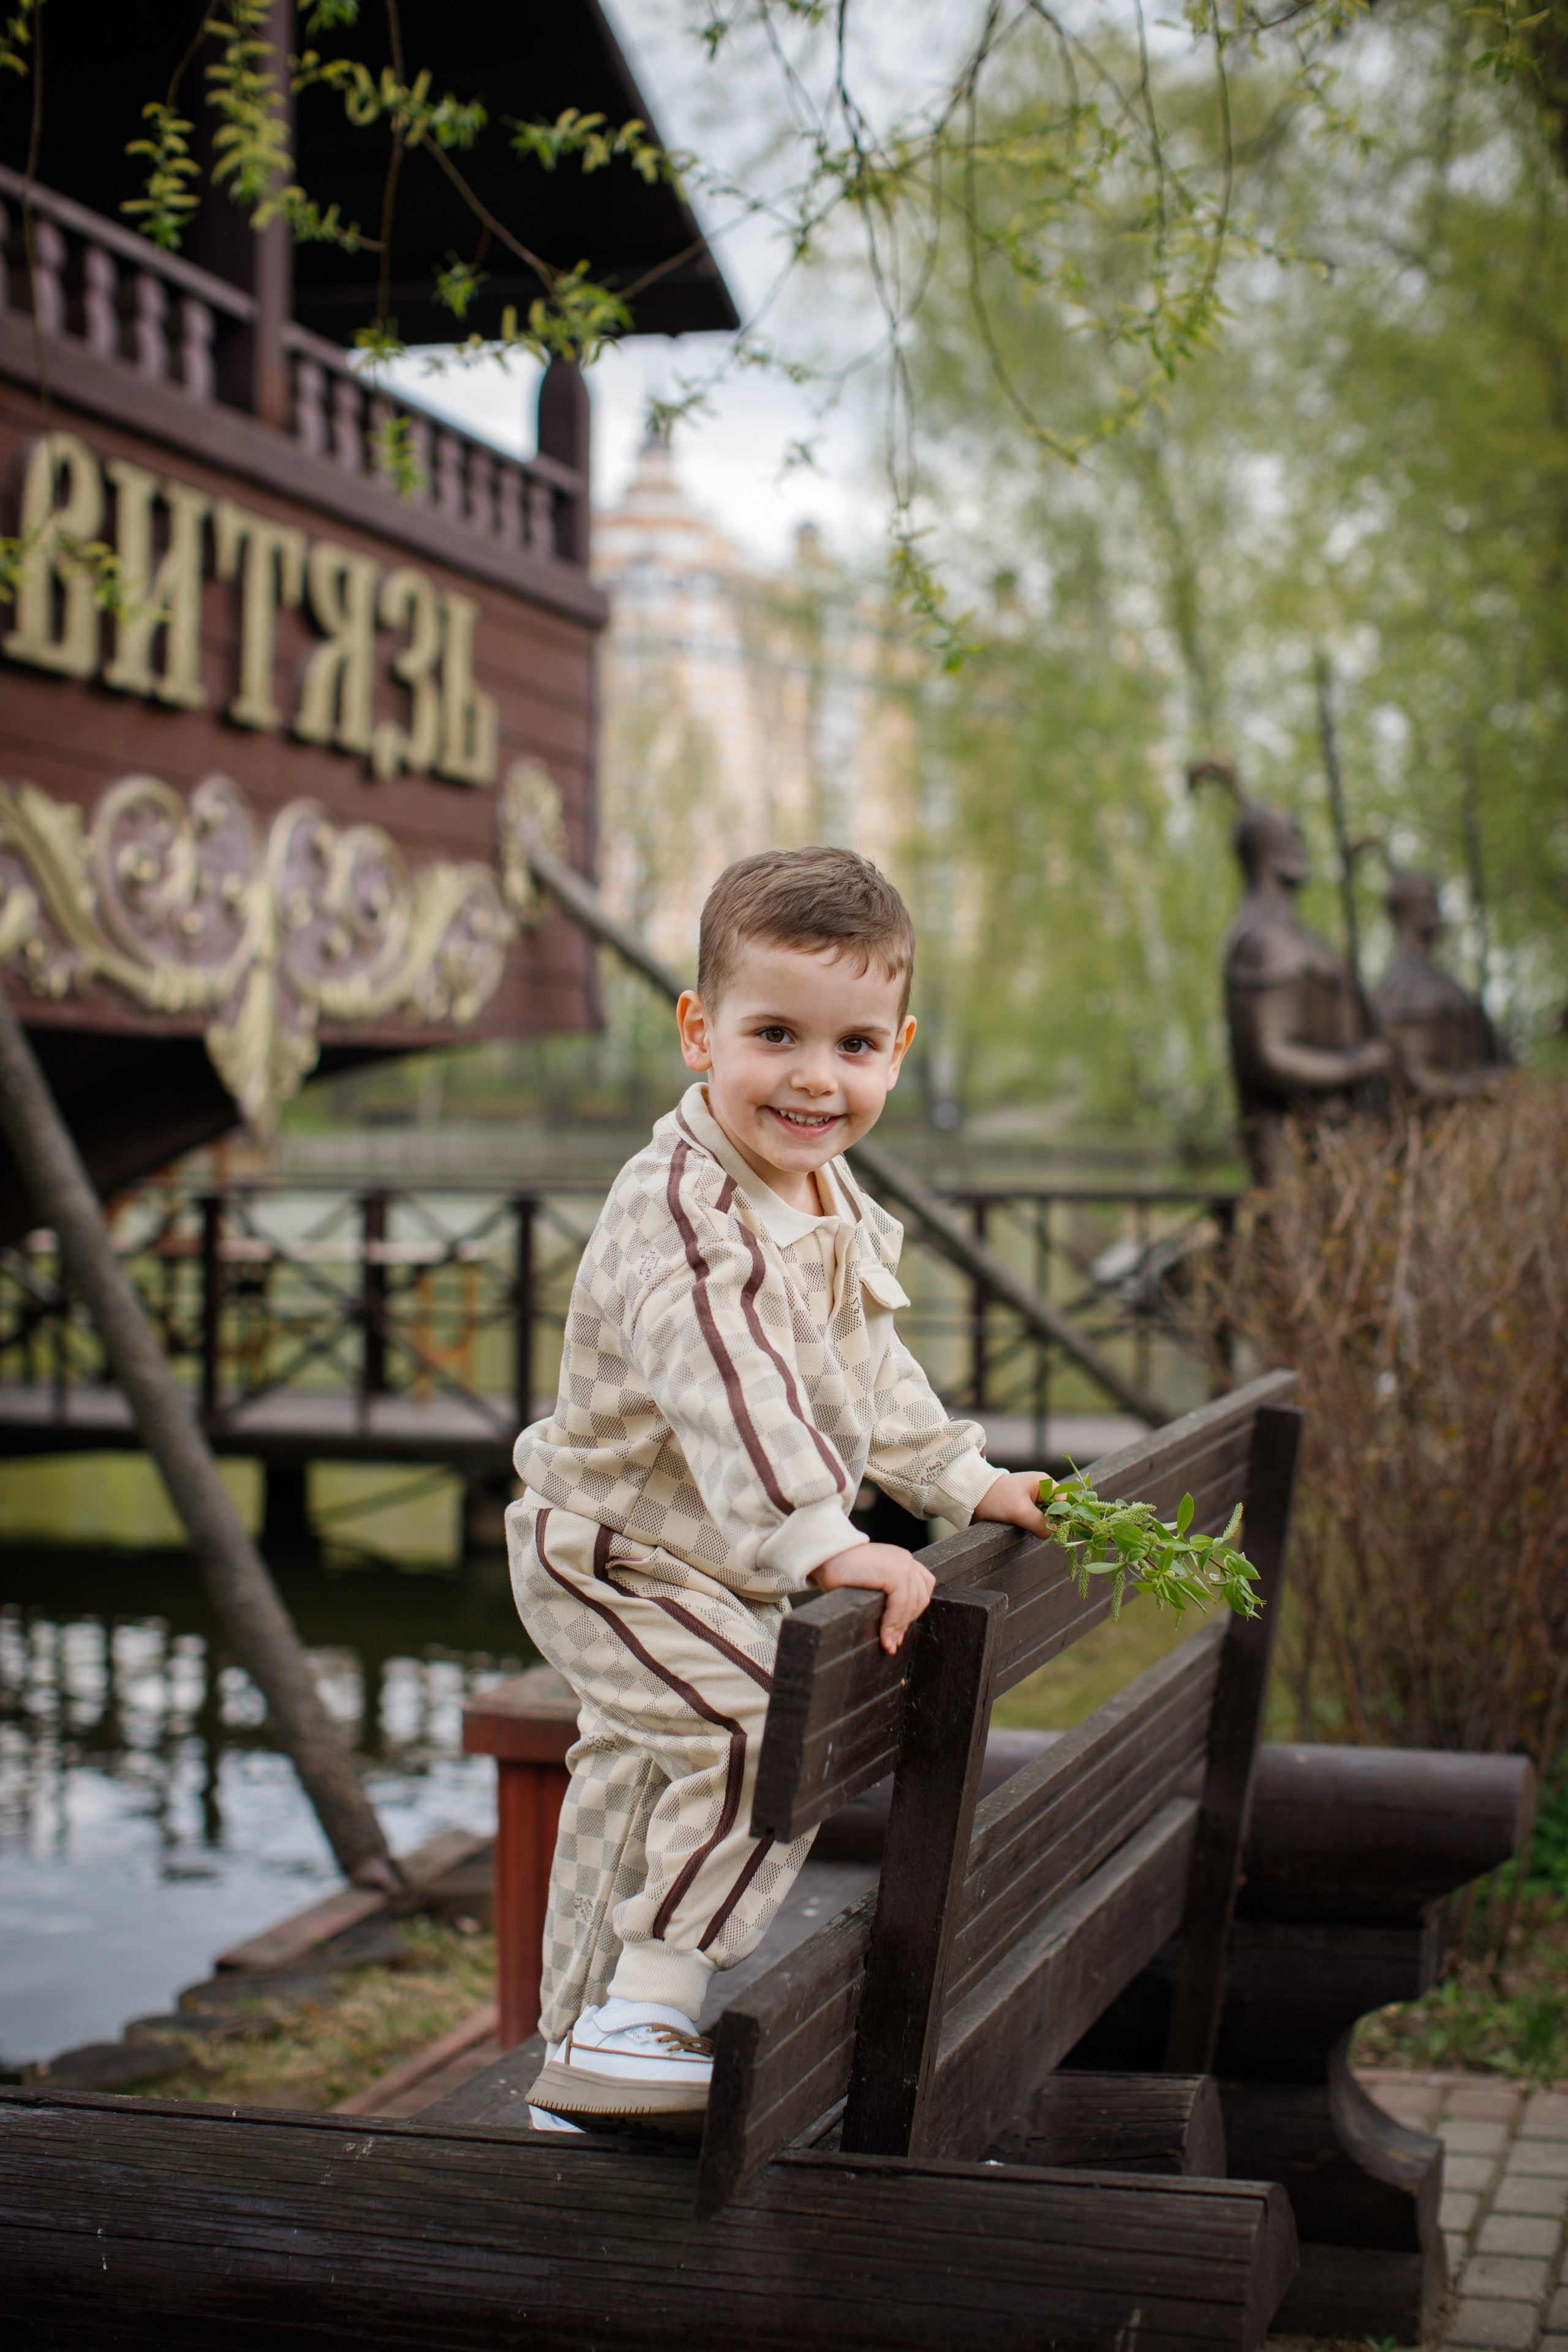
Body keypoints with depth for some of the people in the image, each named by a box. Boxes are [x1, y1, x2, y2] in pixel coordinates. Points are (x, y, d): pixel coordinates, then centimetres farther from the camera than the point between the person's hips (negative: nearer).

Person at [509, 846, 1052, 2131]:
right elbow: (722, 1382, -42)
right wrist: (823, 1543, -50)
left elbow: (869, 1365, 17)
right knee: (760, 1734, -26)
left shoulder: (830, 1203, 2)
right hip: (620, 1561, -10)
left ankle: (582, 2059, 36)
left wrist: (964, 1481, 16)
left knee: (635, 1780, 20)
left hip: (723, 1574, 10)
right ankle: (644, 2025, -16)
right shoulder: (679, 1209, -29)